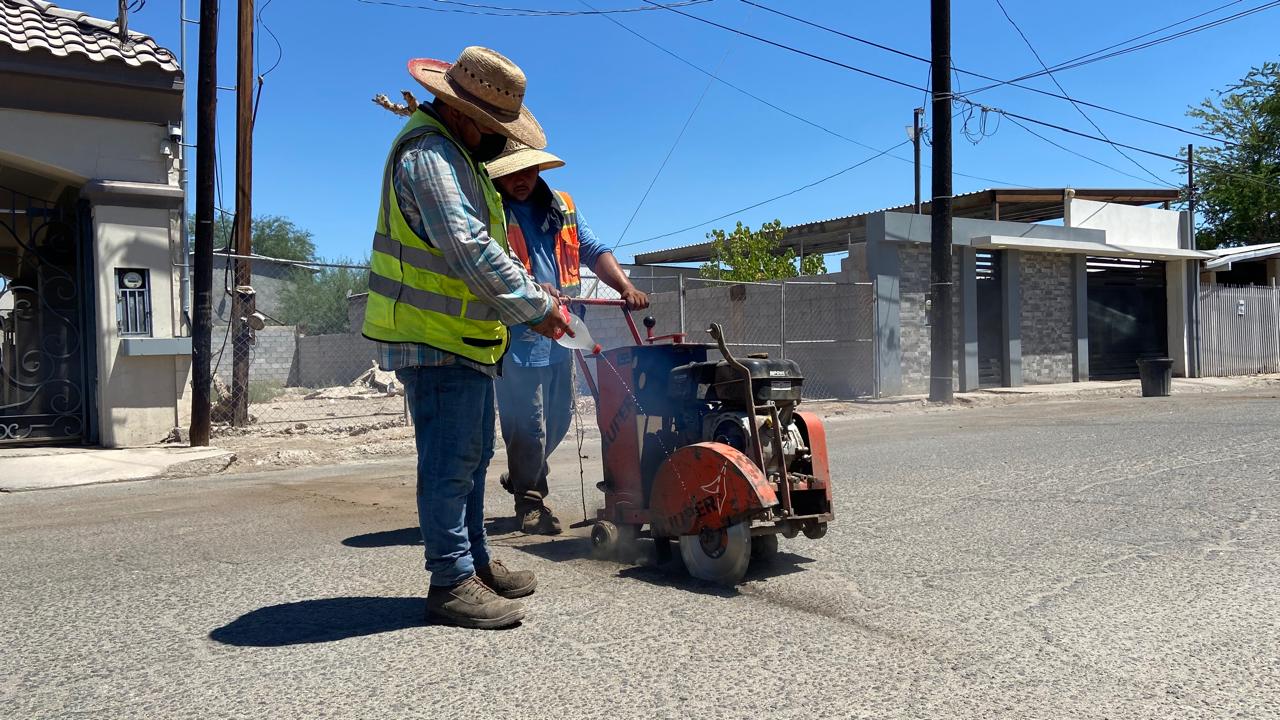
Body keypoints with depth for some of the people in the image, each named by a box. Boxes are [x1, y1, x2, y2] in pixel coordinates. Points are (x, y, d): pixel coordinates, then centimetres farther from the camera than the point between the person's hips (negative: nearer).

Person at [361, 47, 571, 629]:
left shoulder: (458, 154, 18)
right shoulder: (427, 154, -17)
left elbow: (482, 244, 23)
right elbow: (469, 250, -26)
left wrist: (527, 296, 12)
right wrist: (535, 307, -20)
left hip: (466, 337, 11)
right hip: (434, 339, -11)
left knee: (472, 456, 15)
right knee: (450, 461, -6)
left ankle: (476, 564, 26)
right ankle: (451, 584, 2)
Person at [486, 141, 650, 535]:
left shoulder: (562, 207, 14)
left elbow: (594, 251, 10)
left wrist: (626, 287, -7)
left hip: (560, 334, 6)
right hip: (517, 335, -6)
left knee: (559, 416, 16)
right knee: (528, 424, -3)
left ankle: (521, 477, 39)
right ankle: (529, 498, 17)